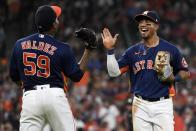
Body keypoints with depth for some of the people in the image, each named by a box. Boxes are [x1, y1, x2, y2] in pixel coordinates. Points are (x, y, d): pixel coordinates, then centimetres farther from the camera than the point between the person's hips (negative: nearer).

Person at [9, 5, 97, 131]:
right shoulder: (62, 48, -3)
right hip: (55, 96, -2)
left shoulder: (19, 45, 6)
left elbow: (14, 76, 13)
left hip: (30, 97, 2)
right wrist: (89, 49, 11)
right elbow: (77, 76, 6)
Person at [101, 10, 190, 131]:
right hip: (140, 106, 3)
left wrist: (173, 78, -11)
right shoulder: (132, 51, 9)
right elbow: (114, 72, 4)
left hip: (163, 106, -3)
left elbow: (186, 73, 9)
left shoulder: (170, 49, 1)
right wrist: (110, 50, -5)